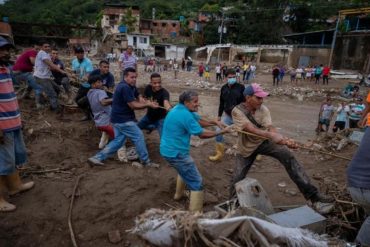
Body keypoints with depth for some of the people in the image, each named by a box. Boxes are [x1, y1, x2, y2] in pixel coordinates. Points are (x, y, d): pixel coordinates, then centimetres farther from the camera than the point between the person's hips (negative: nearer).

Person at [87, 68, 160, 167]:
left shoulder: (131, 86, 10)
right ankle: (145, 162, 11)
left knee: (118, 140, 14)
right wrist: (148, 105, -18)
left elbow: (139, 98, 5)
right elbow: (133, 105, -22)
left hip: (119, 118, 10)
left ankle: (97, 158, 16)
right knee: (139, 137, -1)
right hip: (123, 120, -10)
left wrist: (149, 102, -15)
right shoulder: (125, 87, -22)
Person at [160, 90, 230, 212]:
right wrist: (222, 132, -9)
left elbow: (198, 121, 12)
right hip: (176, 153, -11)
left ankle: (179, 194, 52)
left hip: (168, 149, 11)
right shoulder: (185, 115, -24)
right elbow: (202, 134, -19)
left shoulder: (180, 109, 7)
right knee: (197, 182, -3)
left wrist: (214, 122, -2)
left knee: (184, 170, 36)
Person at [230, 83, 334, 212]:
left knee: (288, 156, -20)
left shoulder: (263, 109, -14)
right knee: (237, 179, -2)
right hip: (246, 148, -2)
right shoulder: (237, 111, -23)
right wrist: (272, 135, -52)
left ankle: (312, 194, -17)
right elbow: (251, 129, -36)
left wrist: (285, 140, -45)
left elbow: (271, 128, -26)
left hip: (263, 142, 2)